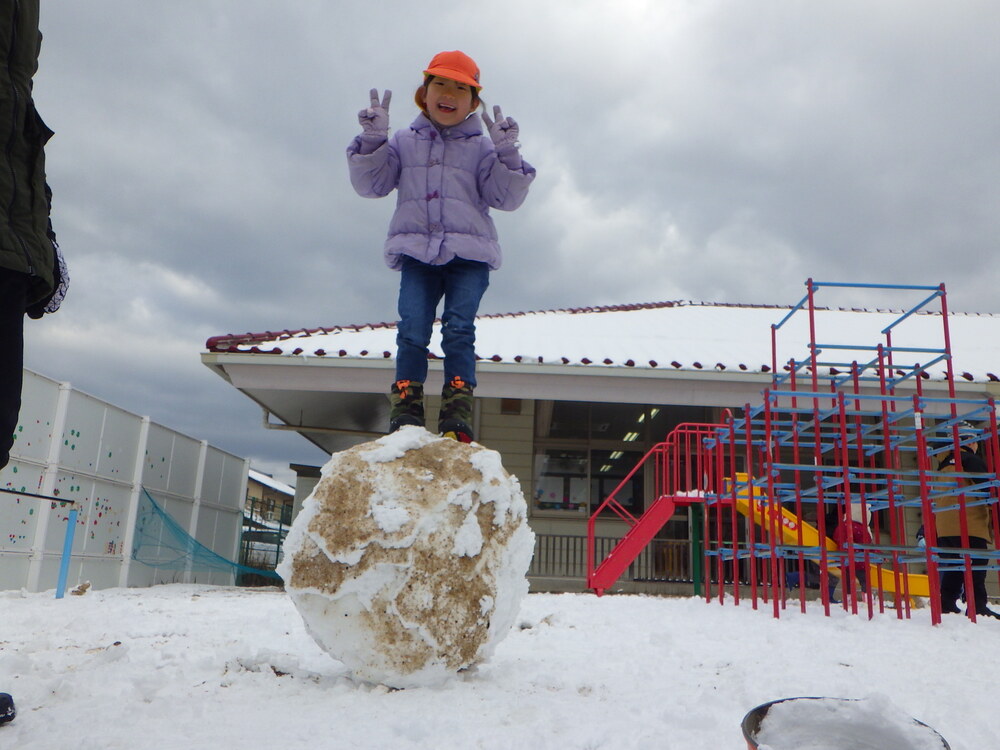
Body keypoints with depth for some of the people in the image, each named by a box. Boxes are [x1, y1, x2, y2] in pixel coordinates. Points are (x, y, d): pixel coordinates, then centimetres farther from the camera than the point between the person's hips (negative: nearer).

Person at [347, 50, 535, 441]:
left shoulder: (481, 147, 13)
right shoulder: (404, 142, 17)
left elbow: (506, 198, 5)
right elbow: (369, 184, 9)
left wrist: (507, 153, -8)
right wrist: (372, 139, -3)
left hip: (469, 254, -1)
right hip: (417, 251, 1)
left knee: (459, 329, -13)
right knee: (412, 330, -12)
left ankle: (457, 418, -14)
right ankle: (405, 413, -9)